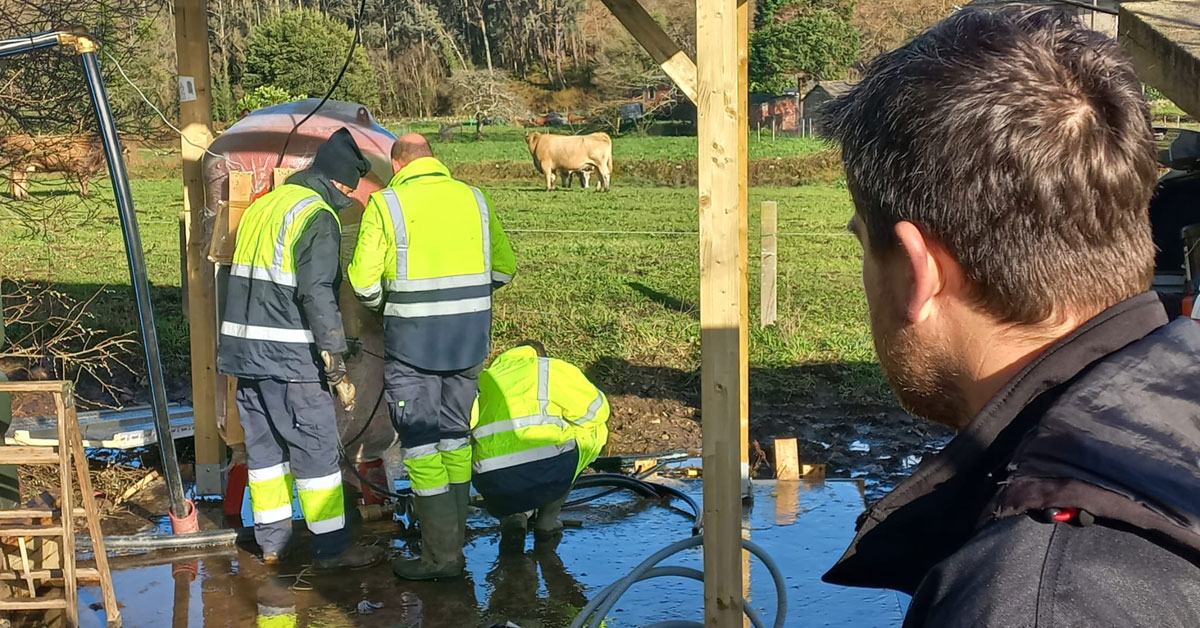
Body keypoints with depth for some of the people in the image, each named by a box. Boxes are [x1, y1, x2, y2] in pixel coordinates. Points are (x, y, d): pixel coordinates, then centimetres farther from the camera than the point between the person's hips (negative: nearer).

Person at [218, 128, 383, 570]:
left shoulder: (261, 206, 17)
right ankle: (331, 548, 4)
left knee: (262, 445, 14)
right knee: (316, 449, -1)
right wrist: (337, 366, -17)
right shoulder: (317, 216, -11)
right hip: (289, 355, -8)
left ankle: (271, 541, 22)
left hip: (243, 348, 9)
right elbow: (317, 294, -19)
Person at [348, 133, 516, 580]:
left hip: (413, 338, -5)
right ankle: (452, 533, 30)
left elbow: (363, 280, -8)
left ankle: (441, 555, 4)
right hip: (471, 335, 5)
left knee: (422, 445, 3)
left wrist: (380, 305, 13)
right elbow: (504, 267, 12)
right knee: (455, 434, 18)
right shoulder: (474, 198, 7)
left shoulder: (385, 203, -6)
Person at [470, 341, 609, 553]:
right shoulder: (555, 369, 19)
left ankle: (512, 517, 9)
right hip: (550, 469, -4)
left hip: (493, 482, 4)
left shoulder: (486, 378, 28)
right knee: (595, 431, 28)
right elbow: (596, 409, 14)